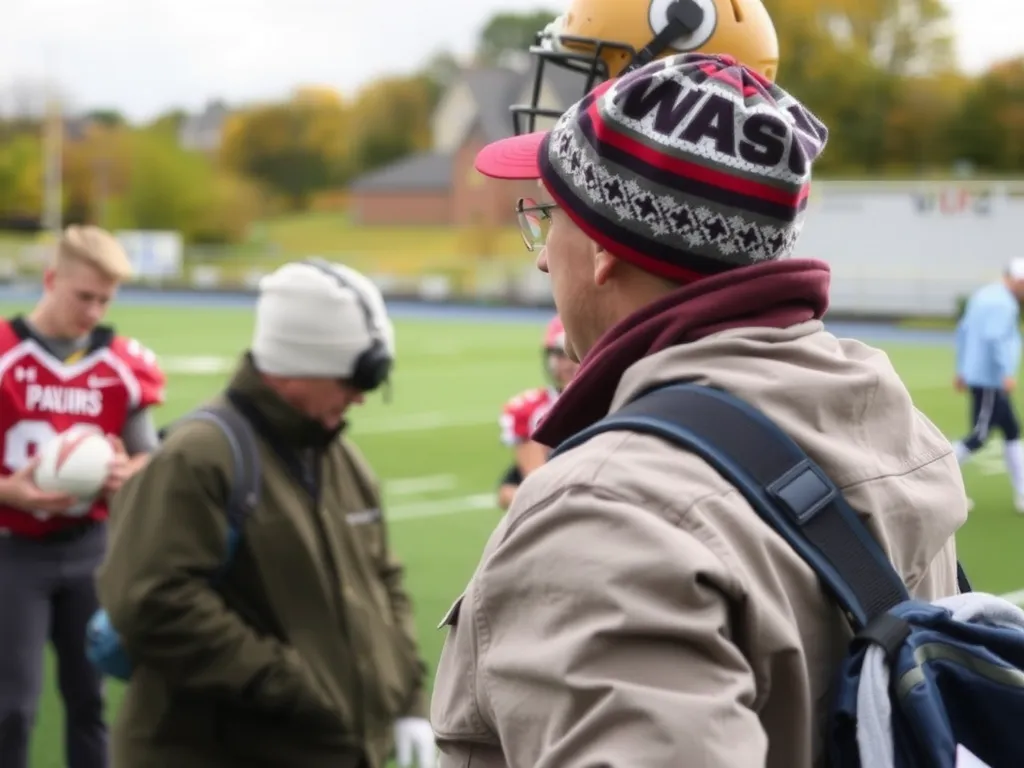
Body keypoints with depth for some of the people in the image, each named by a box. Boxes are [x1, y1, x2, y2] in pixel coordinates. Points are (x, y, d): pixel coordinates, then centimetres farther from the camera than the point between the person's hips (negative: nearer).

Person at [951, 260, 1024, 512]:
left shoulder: (983, 295, 15)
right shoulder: (1003, 303, -16)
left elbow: (963, 330, 19)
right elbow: (994, 338, -27)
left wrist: (962, 370, 22)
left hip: (975, 375, 11)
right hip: (989, 380, -11)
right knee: (980, 436, -5)